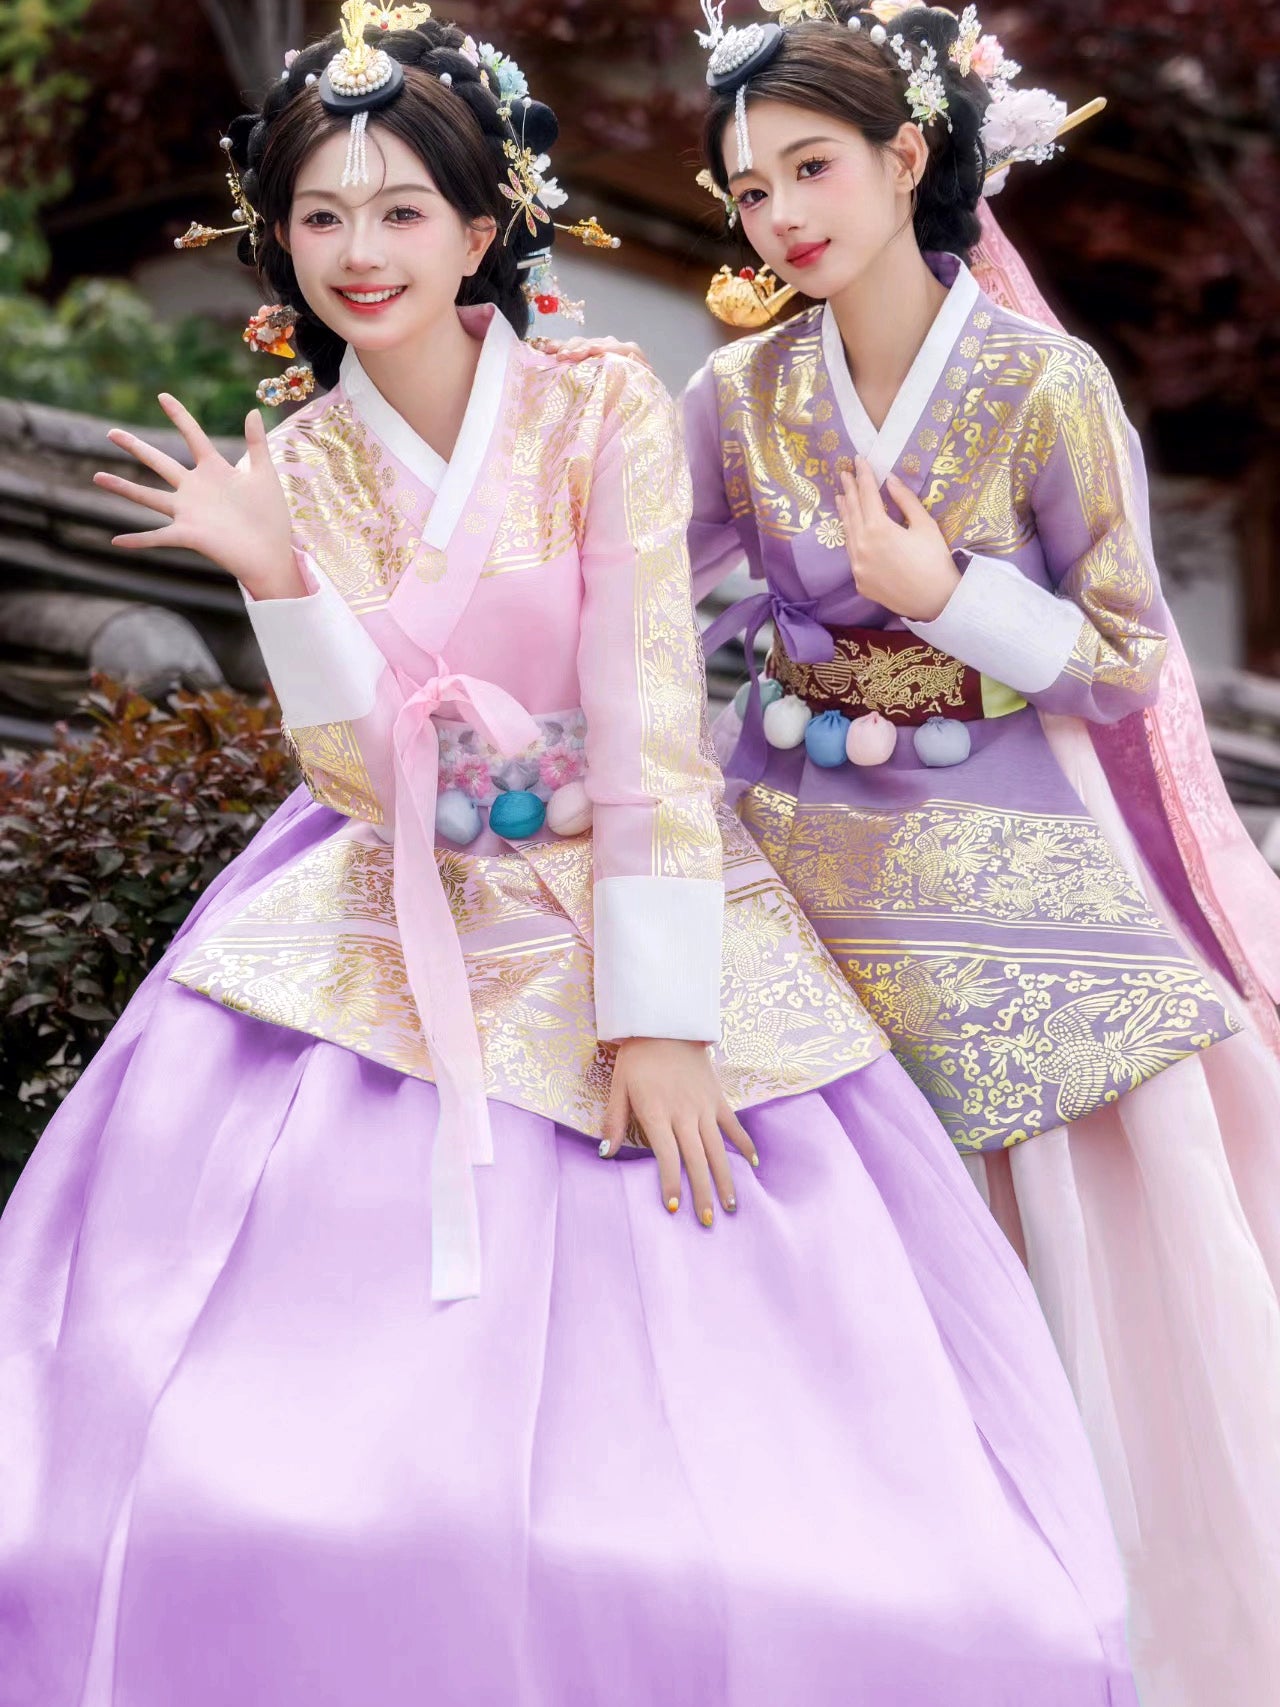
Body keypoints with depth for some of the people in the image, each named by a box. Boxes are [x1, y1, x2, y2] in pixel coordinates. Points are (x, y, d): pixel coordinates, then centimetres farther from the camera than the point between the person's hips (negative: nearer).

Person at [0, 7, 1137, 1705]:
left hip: (615, 917, -2)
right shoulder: (298, 467, 4)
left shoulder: (606, 412, -6)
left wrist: (657, 1019, -19)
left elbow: (650, 722, -13)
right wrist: (273, 576, -19)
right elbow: (364, 772, -5)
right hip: (397, 954, 2)